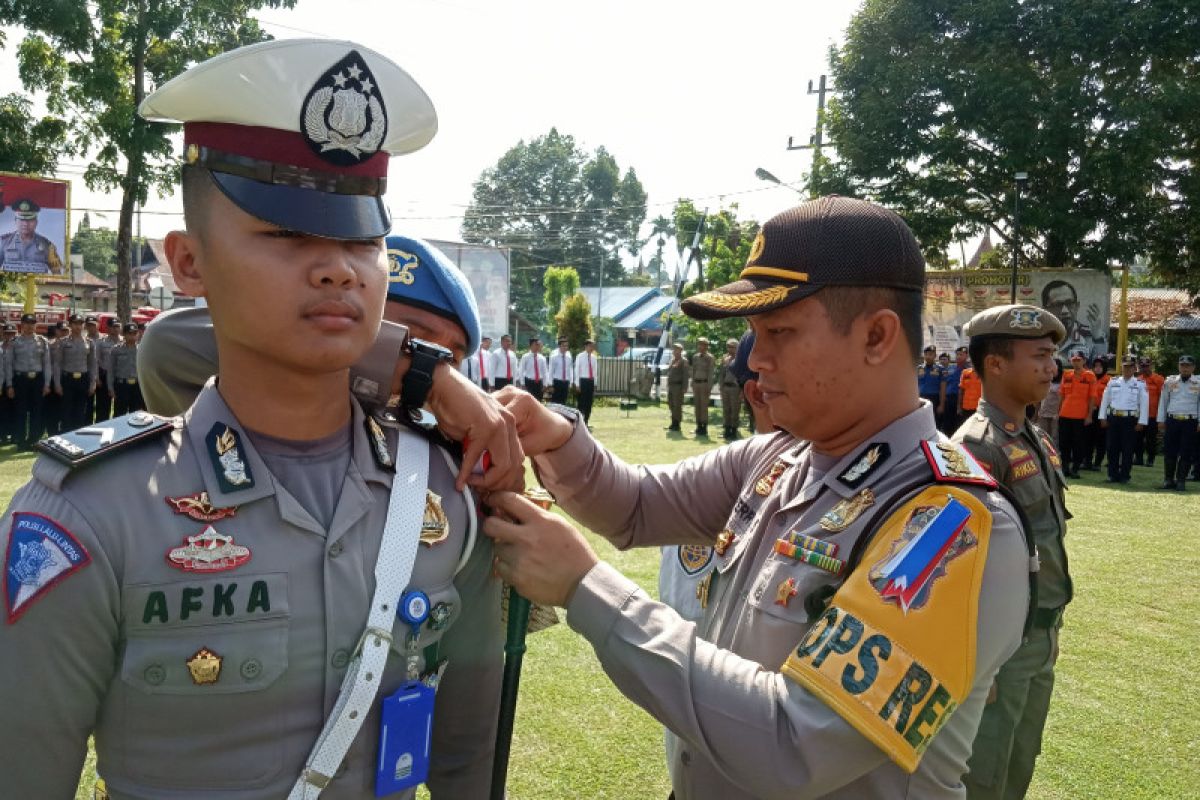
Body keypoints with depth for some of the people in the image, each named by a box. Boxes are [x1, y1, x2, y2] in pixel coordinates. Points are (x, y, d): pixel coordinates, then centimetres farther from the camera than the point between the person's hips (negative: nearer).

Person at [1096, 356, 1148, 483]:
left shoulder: (1140, 384, 3)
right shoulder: (1113, 382, 9)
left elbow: (1144, 404, 0)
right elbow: (1105, 400, 11)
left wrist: (1141, 422, -6)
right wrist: (1103, 417, 6)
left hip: (1130, 419, -2)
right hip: (1113, 417, 2)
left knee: (1128, 449, 1)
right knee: (1112, 448, 3)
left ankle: (1124, 476, 8)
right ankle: (1113, 475, 10)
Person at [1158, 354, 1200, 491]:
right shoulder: (1170, 382, 7)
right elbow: (1163, 401, 11)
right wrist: (1161, 421, 8)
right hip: (1172, 420, 1)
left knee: (1186, 453, 2)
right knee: (1169, 452, 4)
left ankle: (1181, 481, 11)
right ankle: (1168, 479, 14)